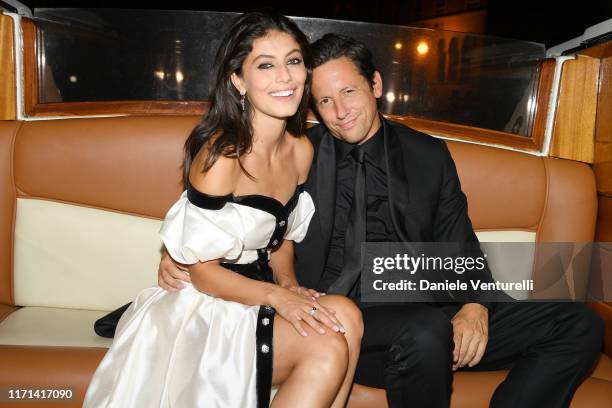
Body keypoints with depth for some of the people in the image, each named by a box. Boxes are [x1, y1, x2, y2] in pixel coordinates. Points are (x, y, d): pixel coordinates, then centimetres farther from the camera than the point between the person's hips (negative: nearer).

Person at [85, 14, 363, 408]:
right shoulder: (221, 154, -20)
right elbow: (203, 271, -14)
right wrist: (275, 294, -23)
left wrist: (289, 284, -4)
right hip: (208, 307, -6)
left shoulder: (302, 150, 2)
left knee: (344, 316, -21)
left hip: (259, 299, 7)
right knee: (328, 345, -24)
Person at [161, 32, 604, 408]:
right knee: (426, 331, -36)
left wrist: (475, 304, -9)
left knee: (580, 325, -7)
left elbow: (459, 246, 11)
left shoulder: (430, 155, 12)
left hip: (427, 311, 4)